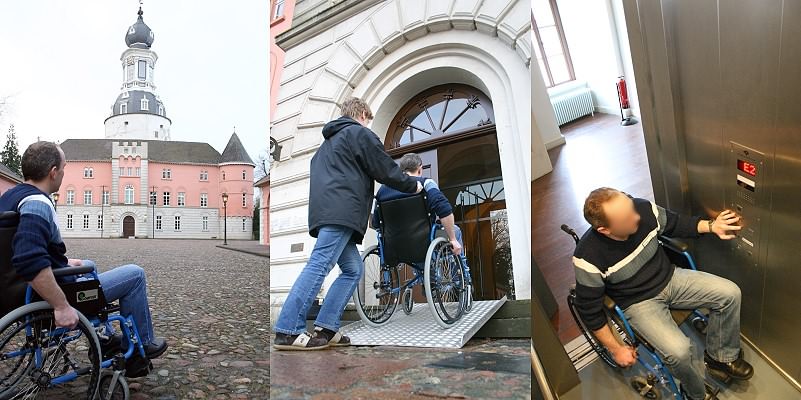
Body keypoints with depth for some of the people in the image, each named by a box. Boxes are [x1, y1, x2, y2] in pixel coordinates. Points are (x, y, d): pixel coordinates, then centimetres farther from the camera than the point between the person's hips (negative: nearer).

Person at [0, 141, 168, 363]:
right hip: (47, 296, -10)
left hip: (23, 291, 10)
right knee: (135, 274, -3)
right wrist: (62, 306, -35)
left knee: (88, 265, 36)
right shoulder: (37, 203, -26)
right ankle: (141, 345, 11)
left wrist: (64, 262, 20)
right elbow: (30, 263, -41)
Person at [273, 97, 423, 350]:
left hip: (324, 211, 9)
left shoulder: (330, 140, 34)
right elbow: (386, 170, 2)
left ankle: (326, 329, 1)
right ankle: (288, 332, -17)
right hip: (342, 211, -9)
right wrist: (413, 185, 17)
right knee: (319, 265, -14)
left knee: (352, 268, 8)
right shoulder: (361, 133, 7)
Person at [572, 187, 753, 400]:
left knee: (730, 293, -7)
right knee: (678, 350, -25)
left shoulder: (644, 209, -21)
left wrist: (710, 226, -11)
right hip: (639, 302, -5)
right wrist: (616, 349, -10)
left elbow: (676, 224, 4)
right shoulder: (588, 258, -31)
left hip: (670, 278, 5)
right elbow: (589, 309, -16)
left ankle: (721, 358, 16)